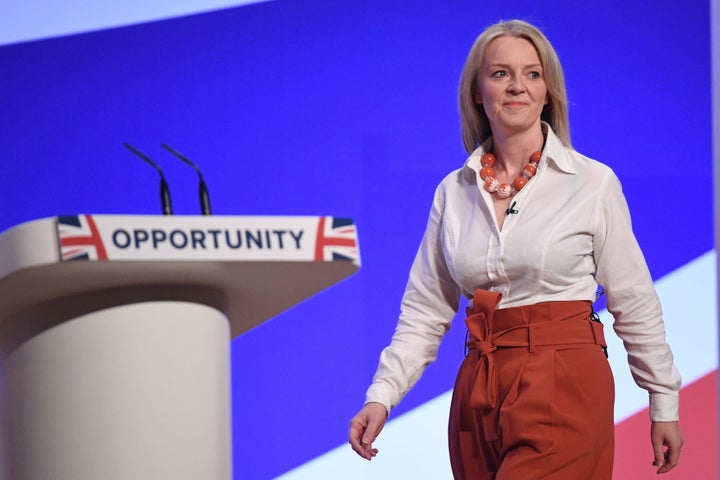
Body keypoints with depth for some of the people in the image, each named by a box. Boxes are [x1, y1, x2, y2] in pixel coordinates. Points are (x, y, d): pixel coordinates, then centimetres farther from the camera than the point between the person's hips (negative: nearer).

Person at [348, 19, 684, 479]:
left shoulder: (593, 183, -2)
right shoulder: (454, 192, 8)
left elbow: (634, 303, 2)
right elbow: (426, 310, 10)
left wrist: (664, 404, 6)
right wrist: (382, 396, -1)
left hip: (565, 389, -4)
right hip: (479, 395, 4)